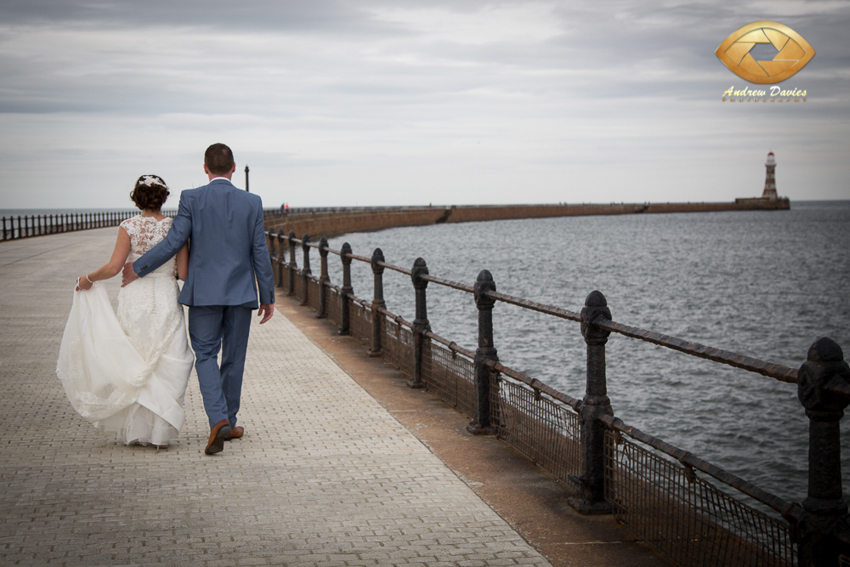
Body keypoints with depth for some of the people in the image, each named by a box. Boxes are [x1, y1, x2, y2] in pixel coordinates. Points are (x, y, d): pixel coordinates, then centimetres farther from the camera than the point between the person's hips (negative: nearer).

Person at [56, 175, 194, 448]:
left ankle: (134, 428, 15)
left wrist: (88, 278, 4)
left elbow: (113, 267, -12)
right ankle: (159, 430, 2)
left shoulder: (129, 227, -5)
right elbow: (184, 273, -4)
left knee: (133, 365, 12)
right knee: (165, 366, 6)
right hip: (166, 300, 0)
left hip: (134, 300, 0)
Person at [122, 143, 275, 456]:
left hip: (204, 292, -1)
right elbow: (260, 252, 0)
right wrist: (267, 296, 8)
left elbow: (174, 242, -9)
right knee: (234, 358, 12)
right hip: (241, 292, 2)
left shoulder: (191, 198, -5)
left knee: (206, 356, 4)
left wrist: (138, 269, 4)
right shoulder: (252, 202, 0)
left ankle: (218, 420, -15)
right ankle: (228, 422, 22)